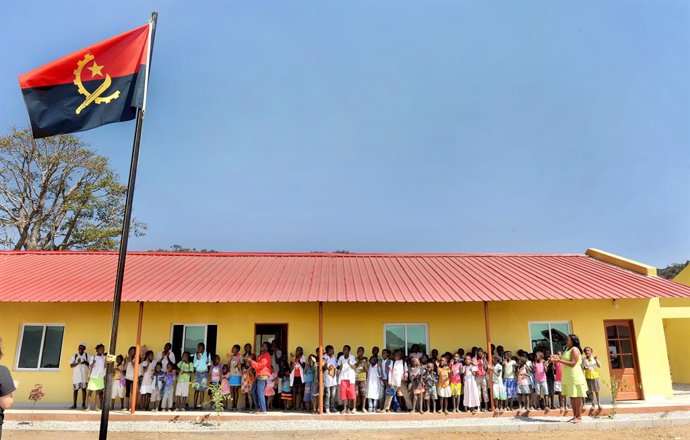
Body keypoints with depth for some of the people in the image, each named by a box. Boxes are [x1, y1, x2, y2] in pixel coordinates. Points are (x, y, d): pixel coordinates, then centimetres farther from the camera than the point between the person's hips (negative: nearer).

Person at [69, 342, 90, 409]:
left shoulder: (87, 355, 5)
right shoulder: (75, 356, 7)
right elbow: (71, 365, 2)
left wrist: (85, 363, -17)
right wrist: (77, 363, -15)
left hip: (84, 375, -1)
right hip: (76, 375, 1)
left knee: (84, 389, -3)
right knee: (76, 390, 3)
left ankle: (83, 404, 1)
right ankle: (74, 405, 10)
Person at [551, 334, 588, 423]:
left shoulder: (575, 349, -12)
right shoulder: (567, 349, 16)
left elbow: (572, 363, -19)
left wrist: (559, 360, -20)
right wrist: (558, 359, 5)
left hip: (575, 377, -9)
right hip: (568, 378, 9)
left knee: (577, 397, -2)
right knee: (572, 397, 11)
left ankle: (579, 416, 4)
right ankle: (575, 416, 17)